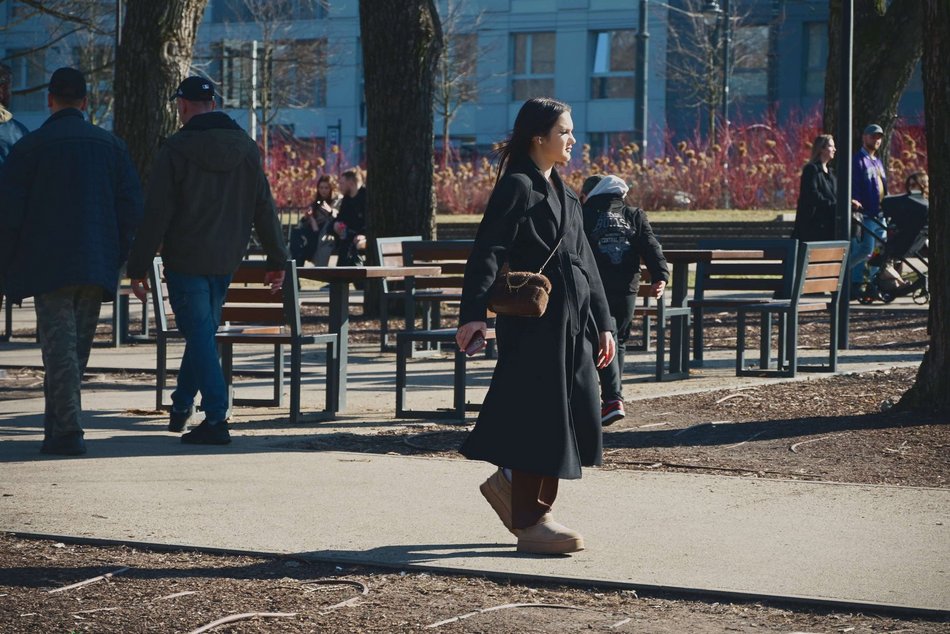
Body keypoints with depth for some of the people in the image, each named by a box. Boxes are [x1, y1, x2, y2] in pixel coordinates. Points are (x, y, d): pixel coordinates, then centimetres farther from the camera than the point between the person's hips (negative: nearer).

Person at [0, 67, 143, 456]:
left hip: (48, 264, -4)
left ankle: (68, 432, -15)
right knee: (77, 348, 14)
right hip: (96, 265, 4)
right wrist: (114, 258, 13)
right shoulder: (110, 145, 6)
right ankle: (57, 424, 23)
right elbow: (132, 207, 5)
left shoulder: (31, 146, -5)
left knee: (59, 347, -6)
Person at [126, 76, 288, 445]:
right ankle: (182, 407, 30)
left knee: (200, 335, -3)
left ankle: (216, 419, -10)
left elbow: (156, 214, -12)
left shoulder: (176, 149, -11)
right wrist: (277, 260, 14)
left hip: (185, 259, -5)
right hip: (226, 262, 5)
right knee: (203, 330, 19)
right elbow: (264, 208, 8)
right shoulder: (246, 148, 5)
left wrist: (138, 267, -8)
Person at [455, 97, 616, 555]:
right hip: (534, 321, -9)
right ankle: (529, 524, 4)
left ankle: (509, 484, 27)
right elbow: (487, 252, -18)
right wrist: (474, 313, -30)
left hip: (571, 320, 9)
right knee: (539, 417, -4)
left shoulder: (562, 192, 17)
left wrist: (602, 323, 19)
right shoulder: (517, 187, -9)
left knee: (576, 417, 9)